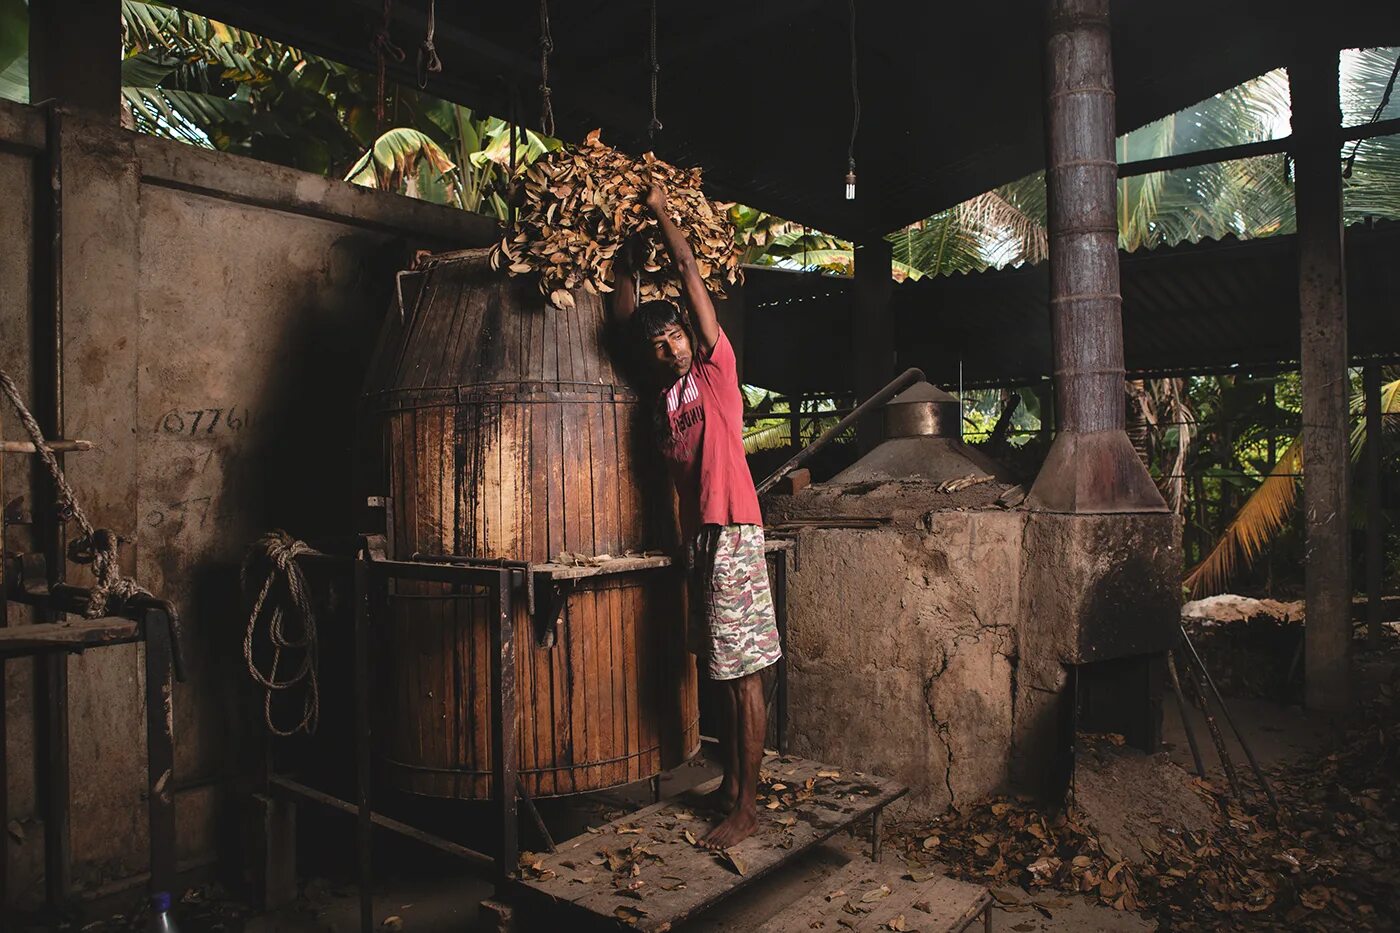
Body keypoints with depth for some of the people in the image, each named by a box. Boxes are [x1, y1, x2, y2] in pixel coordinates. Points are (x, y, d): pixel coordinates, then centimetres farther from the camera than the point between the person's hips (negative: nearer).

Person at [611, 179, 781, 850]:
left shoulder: (715, 368, -2)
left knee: (743, 673, -3)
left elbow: (688, 269, 0)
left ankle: (746, 809, 5)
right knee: (719, 671, 14)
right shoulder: (665, 390, 15)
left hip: (733, 534, -8)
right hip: (697, 537, 8)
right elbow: (626, 312, 22)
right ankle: (730, 785, 27)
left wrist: (661, 210, 11)